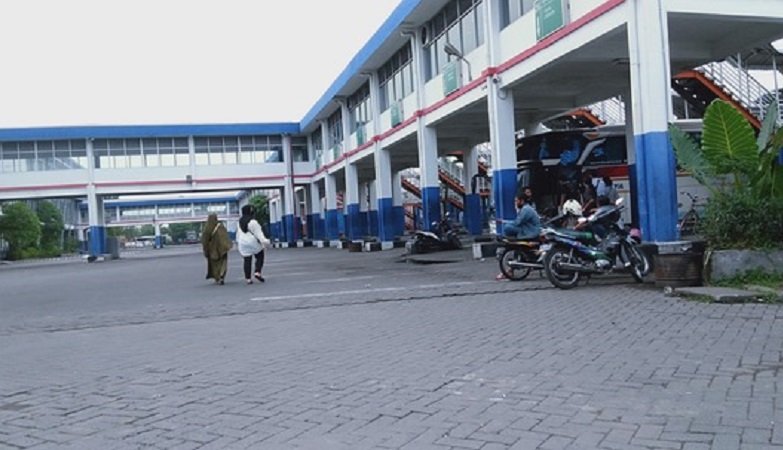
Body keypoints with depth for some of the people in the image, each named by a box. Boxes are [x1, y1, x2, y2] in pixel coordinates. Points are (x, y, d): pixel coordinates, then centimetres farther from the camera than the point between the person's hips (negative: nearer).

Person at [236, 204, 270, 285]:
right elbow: (258, 233, -17)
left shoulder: (240, 222, 7)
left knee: (247, 260, 6)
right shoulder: (253, 222, -15)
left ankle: (248, 278, 4)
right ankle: (257, 272, -4)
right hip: (253, 242, -6)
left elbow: (238, 233, 16)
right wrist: (264, 241, -16)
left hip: (243, 243, 6)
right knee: (260, 257, 11)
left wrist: (238, 242, 26)